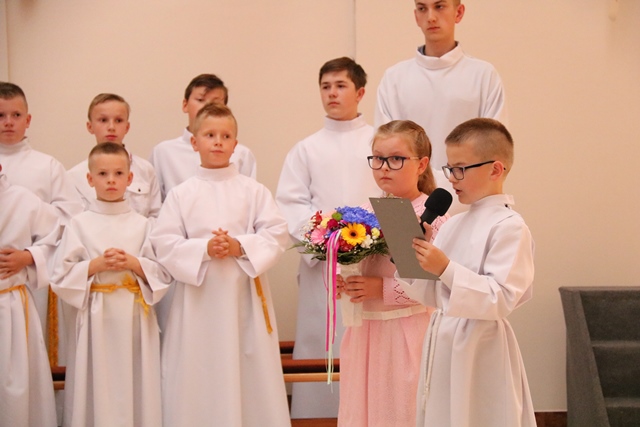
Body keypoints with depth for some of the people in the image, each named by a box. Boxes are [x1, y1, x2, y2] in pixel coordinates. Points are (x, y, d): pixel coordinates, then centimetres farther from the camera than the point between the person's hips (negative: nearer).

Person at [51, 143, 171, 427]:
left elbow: (164, 273, 3)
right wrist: (96, 265, -13)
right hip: (96, 317, -1)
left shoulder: (142, 224, 5)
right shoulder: (79, 224, 2)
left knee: (136, 387, 2)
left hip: (135, 317, 1)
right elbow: (62, 277, -1)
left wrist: (134, 263, -12)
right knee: (97, 391, 0)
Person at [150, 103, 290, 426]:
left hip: (245, 294, 0)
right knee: (197, 376, 2)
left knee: (251, 374, 3)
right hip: (198, 295, 0)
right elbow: (164, 244, -2)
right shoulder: (181, 194, 3)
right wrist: (204, 249, -16)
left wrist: (240, 247, -15)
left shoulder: (253, 191, 4)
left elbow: (277, 235, -1)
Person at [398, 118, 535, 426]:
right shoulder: (453, 224, 11)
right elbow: (433, 295, 13)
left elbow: (501, 299, -20)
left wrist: (445, 269, -26)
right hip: (443, 342, 7)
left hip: (480, 350, -7)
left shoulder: (509, 227, -12)